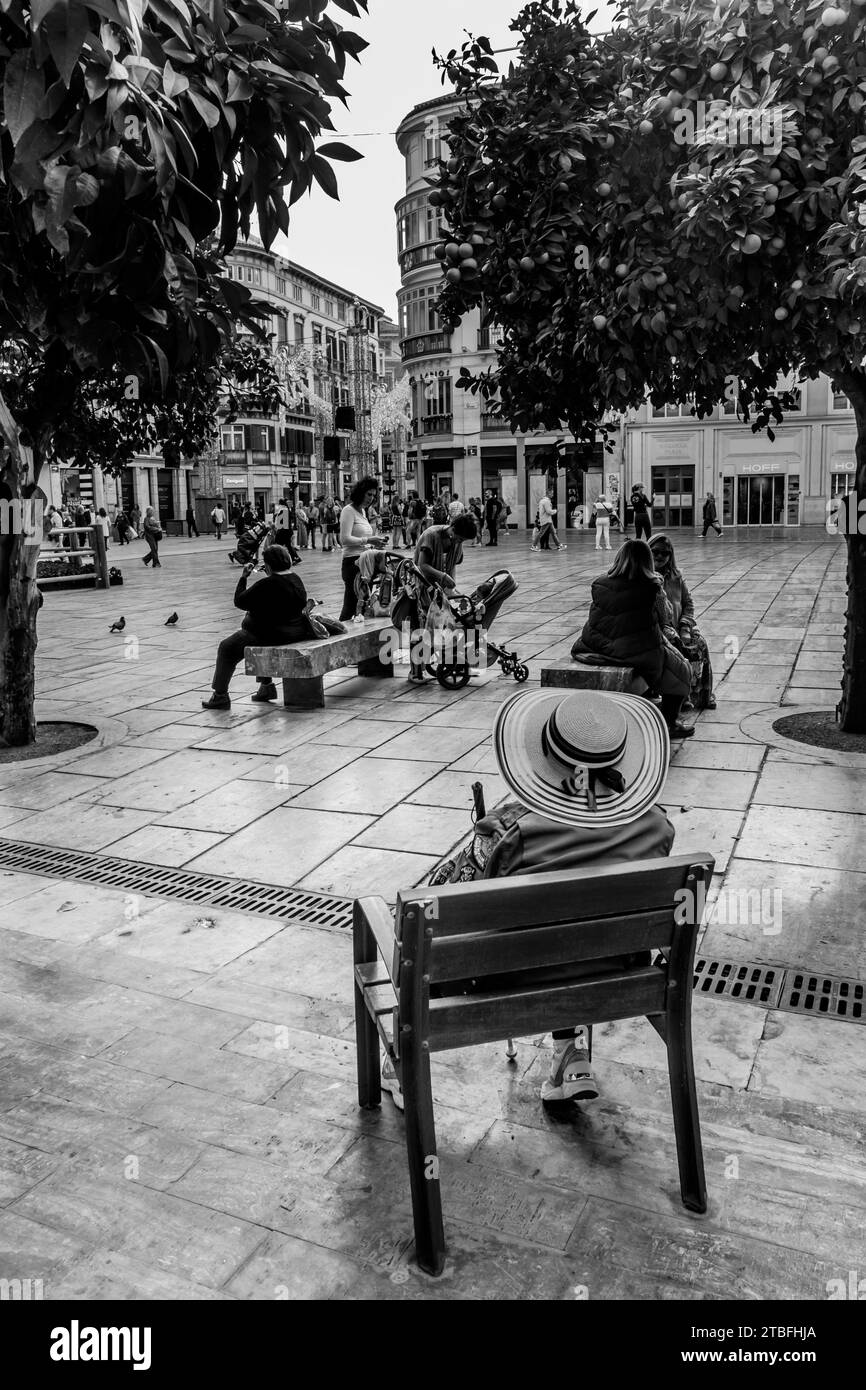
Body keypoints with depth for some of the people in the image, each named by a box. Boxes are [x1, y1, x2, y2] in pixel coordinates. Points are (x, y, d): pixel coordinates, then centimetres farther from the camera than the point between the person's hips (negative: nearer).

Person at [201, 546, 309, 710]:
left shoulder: (267, 584, -22)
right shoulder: (296, 579, 3)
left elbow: (239, 601, -15)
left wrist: (243, 578, -4)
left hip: (274, 634, -9)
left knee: (227, 648, 6)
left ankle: (220, 695, 9)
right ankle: (266, 687, 38)